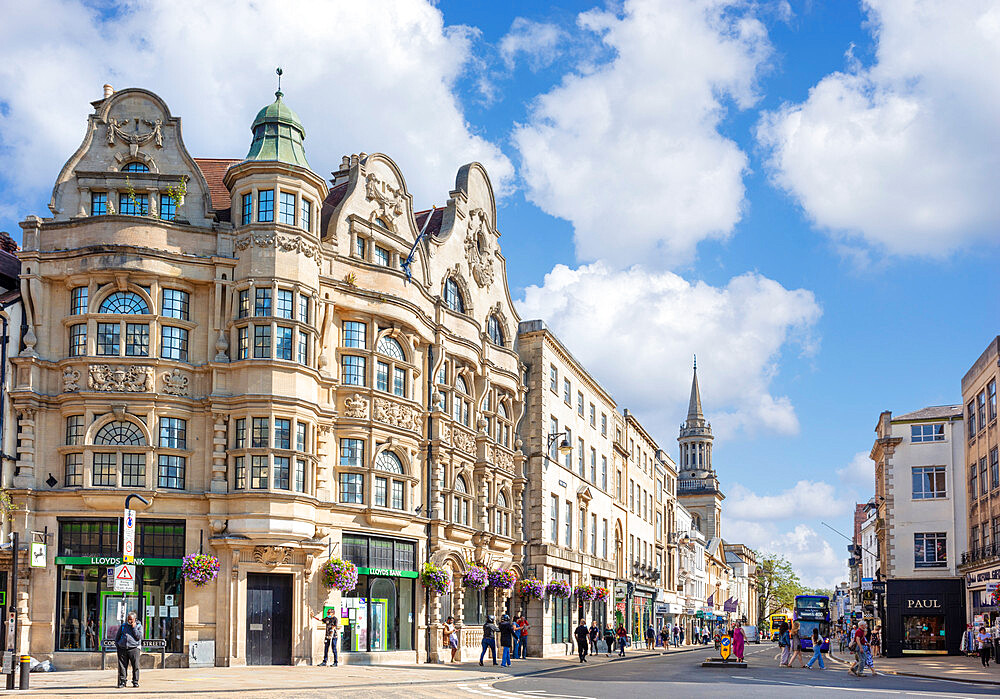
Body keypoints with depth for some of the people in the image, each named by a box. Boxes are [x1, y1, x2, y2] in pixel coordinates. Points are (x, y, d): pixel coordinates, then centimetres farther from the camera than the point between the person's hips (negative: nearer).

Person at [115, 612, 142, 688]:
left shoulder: (139, 626, 8)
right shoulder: (123, 626, 14)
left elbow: (139, 637, -6)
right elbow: (117, 637, 21)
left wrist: (134, 627, -7)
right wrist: (117, 646, 9)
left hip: (133, 648, -2)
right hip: (122, 649, 2)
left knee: (135, 666, -4)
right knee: (122, 666, -1)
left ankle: (135, 682, 4)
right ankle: (122, 682, 4)